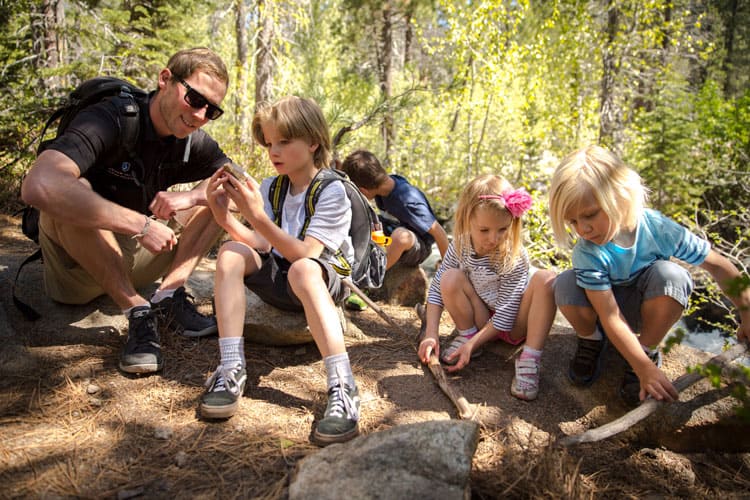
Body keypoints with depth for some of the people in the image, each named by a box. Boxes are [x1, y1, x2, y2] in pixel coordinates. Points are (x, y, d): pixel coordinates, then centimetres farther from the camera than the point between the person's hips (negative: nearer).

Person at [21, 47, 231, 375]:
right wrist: (141, 224, -40)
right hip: (78, 260, -5)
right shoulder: (108, 122, -26)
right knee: (68, 194, -35)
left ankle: (170, 293, -18)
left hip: (137, 256, 5)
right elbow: (38, 187, -42)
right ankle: (137, 312, -25)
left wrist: (190, 197, -26)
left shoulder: (193, 142, -6)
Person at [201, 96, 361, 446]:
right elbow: (262, 246, -9)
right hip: (278, 278, 5)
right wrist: (224, 217, -24)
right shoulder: (270, 187, 4)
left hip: (325, 281, -5)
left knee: (302, 270, -39)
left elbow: (304, 254, -24)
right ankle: (230, 370, -28)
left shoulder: (332, 191, -13)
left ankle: (343, 390, -47)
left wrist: (258, 216, -33)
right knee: (231, 253, -21)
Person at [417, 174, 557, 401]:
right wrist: (431, 334, -18)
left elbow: (505, 316, -23)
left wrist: (472, 344, -28)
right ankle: (466, 334, -3)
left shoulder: (515, 257, -25)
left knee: (545, 279, -29)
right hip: (481, 320, 2)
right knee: (450, 279, -24)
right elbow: (436, 289, -9)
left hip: (512, 326, -2)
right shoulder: (460, 247, -14)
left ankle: (529, 361, -29)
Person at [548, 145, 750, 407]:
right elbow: (610, 317, -31)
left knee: (670, 275, -32)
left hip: (645, 306, 1)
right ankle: (591, 340, 0)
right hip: (605, 303, -1)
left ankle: (649, 349, -9)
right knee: (566, 285, -32)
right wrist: (645, 369, -35)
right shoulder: (587, 253, -30)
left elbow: (717, 264, -13)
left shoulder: (658, 229, -28)